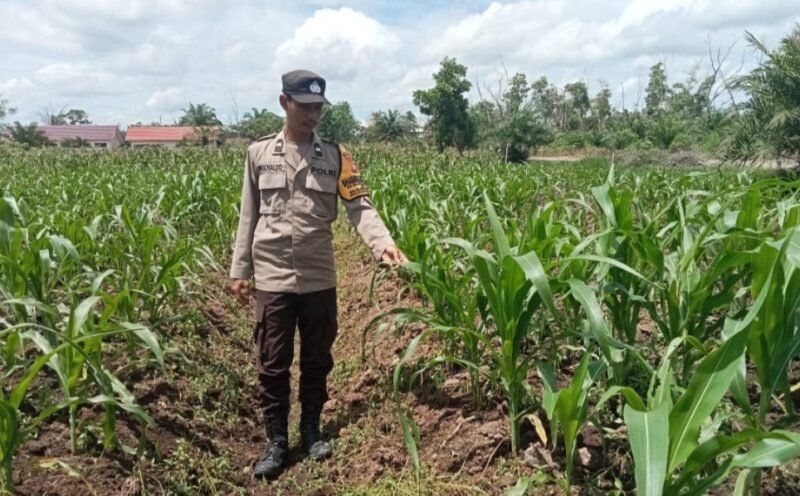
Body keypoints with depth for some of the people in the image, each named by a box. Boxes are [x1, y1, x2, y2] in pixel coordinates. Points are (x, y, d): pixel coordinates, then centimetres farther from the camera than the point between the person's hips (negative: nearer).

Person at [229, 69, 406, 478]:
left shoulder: (335, 156, 1)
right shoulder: (259, 153, 2)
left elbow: (360, 207, -7)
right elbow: (248, 216, 6)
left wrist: (384, 243, -25)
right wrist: (240, 269, 6)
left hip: (319, 279, 1)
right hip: (272, 278, 0)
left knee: (317, 360, 13)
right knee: (272, 364, 6)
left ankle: (311, 431, 33)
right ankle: (276, 441, 23)